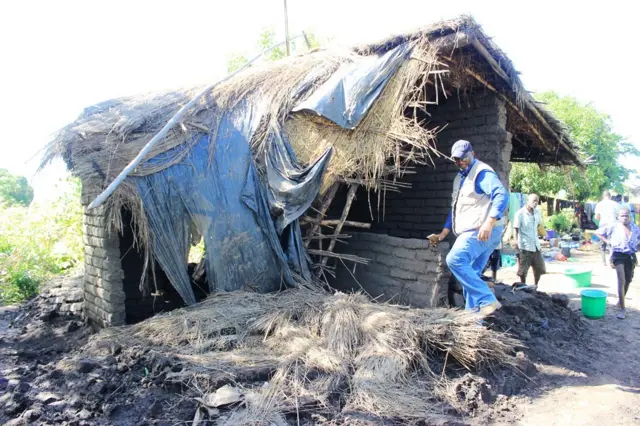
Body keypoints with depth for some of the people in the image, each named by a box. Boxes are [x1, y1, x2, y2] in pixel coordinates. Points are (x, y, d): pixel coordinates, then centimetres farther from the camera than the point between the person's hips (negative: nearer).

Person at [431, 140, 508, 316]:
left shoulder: (482, 172, -8)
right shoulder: (459, 178, 22)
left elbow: (502, 195, -22)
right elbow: (455, 208, 27)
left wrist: (489, 222, -33)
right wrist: (444, 233, 21)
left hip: (481, 232, -10)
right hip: (471, 232, 10)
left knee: (455, 260, -24)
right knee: (471, 274, 8)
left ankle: (488, 301, -22)